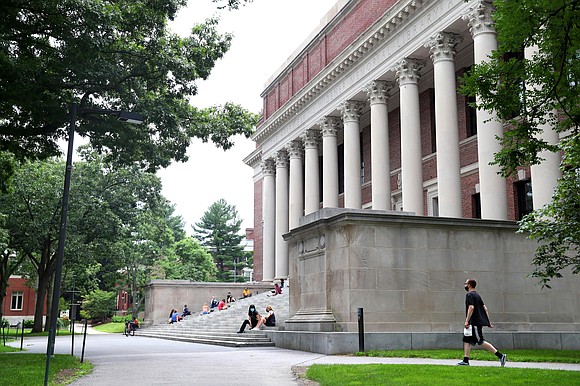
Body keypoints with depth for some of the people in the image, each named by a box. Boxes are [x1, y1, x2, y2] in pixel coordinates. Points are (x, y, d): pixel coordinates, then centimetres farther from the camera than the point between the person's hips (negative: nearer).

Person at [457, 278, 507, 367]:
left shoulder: (469, 295, -10)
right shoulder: (477, 295, 18)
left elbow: (471, 307, -22)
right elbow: (485, 308, 16)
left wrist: (467, 321, -22)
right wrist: (488, 322, 17)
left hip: (475, 322, -10)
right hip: (478, 322, 10)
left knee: (481, 341, -8)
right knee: (466, 340, 10)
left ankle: (500, 355, -9)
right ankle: (465, 360, 9)